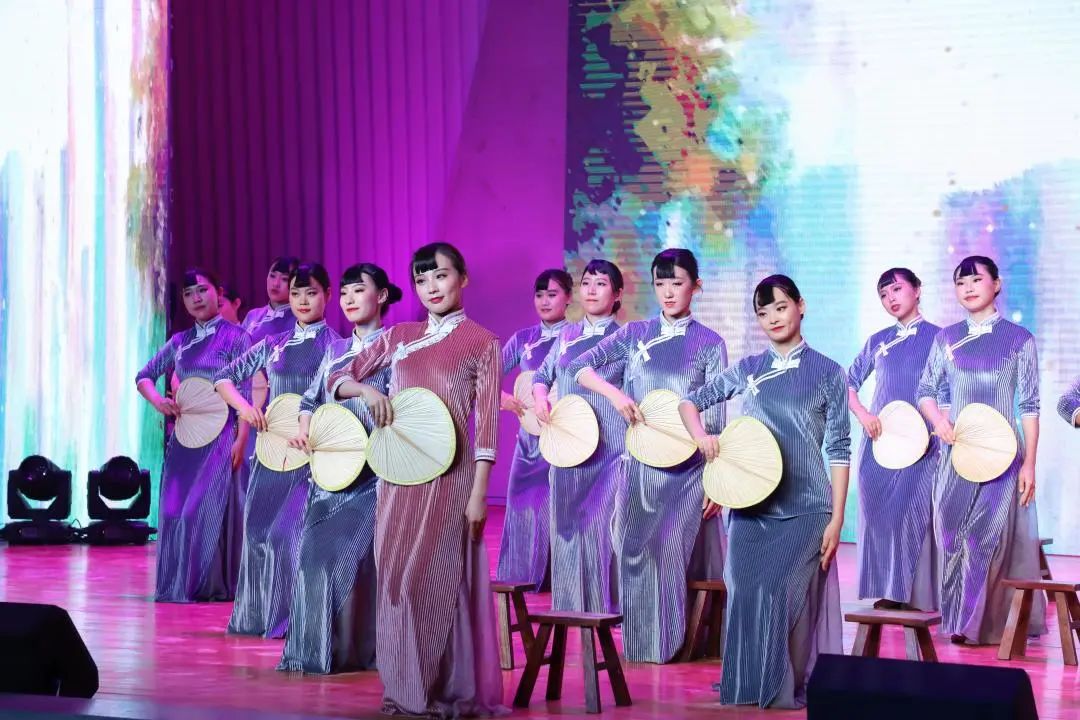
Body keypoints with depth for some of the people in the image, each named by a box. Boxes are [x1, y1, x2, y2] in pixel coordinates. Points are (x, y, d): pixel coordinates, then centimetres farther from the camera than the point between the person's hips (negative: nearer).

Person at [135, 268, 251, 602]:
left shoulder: (235, 337, -1)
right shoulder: (179, 342, 12)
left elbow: (245, 392, -5)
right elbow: (144, 376, 18)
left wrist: (240, 440, -12)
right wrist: (157, 400, -3)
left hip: (219, 434, -5)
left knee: (208, 508, -10)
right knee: (175, 509, 2)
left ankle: (210, 585, -4)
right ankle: (177, 584, 10)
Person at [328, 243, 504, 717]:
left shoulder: (482, 343, 0)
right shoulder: (399, 336, 12)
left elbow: (488, 423, -4)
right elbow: (336, 380, 16)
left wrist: (478, 493, -11)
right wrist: (366, 390, -7)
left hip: (449, 477, -5)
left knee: (436, 579, -4)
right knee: (397, 577, 5)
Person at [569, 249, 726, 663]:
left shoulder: (709, 344, 1)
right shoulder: (635, 334, 7)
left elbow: (716, 418, -1)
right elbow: (577, 367, 2)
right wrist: (613, 393, -16)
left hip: (689, 467, -3)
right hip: (642, 463, 3)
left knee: (674, 547, -9)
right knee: (636, 550, 2)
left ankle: (688, 642, 1)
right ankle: (642, 641, 12)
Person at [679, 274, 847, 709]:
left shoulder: (827, 374, 2)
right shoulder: (747, 370, 8)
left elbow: (839, 450, 1)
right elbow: (689, 402, 17)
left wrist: (836, 519, -4)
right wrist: (701, 436, -5)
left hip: (806, 510, -2)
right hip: (752, 507, 3)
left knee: (794, 599, -7)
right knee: (748, 596, -1)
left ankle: (793, 690, 5)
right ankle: (748, 686, 11)